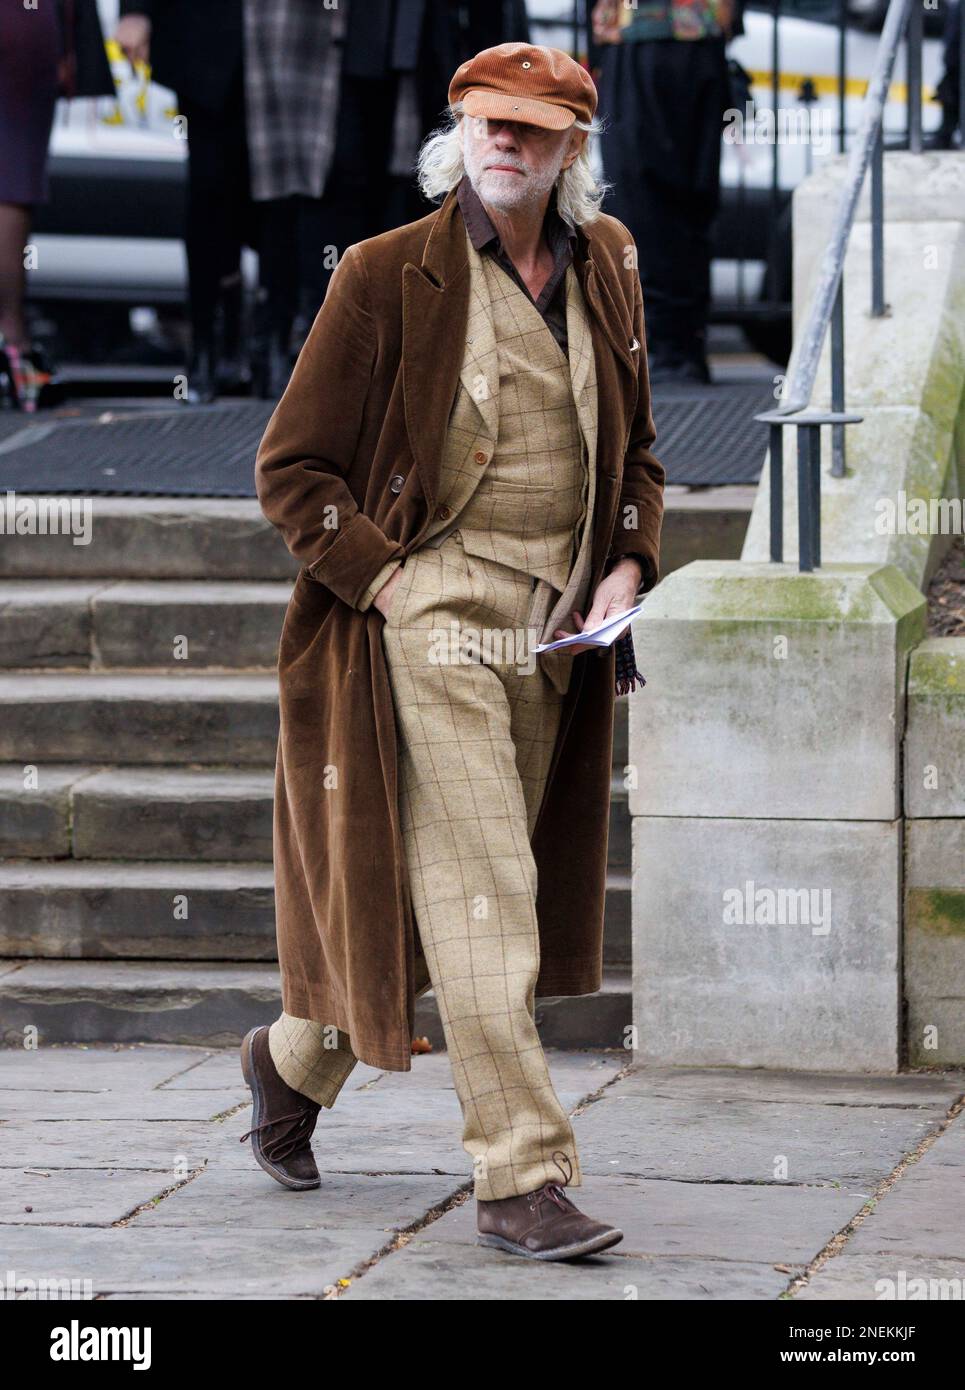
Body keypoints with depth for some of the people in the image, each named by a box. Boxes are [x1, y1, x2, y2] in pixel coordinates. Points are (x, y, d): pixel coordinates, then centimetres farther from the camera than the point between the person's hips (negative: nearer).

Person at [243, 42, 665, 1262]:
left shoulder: (605, 268, 11)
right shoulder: (389, 277, -5)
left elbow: (634, 450, 23)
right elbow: (290, 468, -2)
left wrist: (628, 564, 6)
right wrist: (386, 579, -11)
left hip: (550, 632, 6)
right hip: (429, 614, -6)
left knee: (430, 894, 13)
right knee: (481, 888, -13)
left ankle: (298, 1058, 38)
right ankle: (520, 1179, -11)